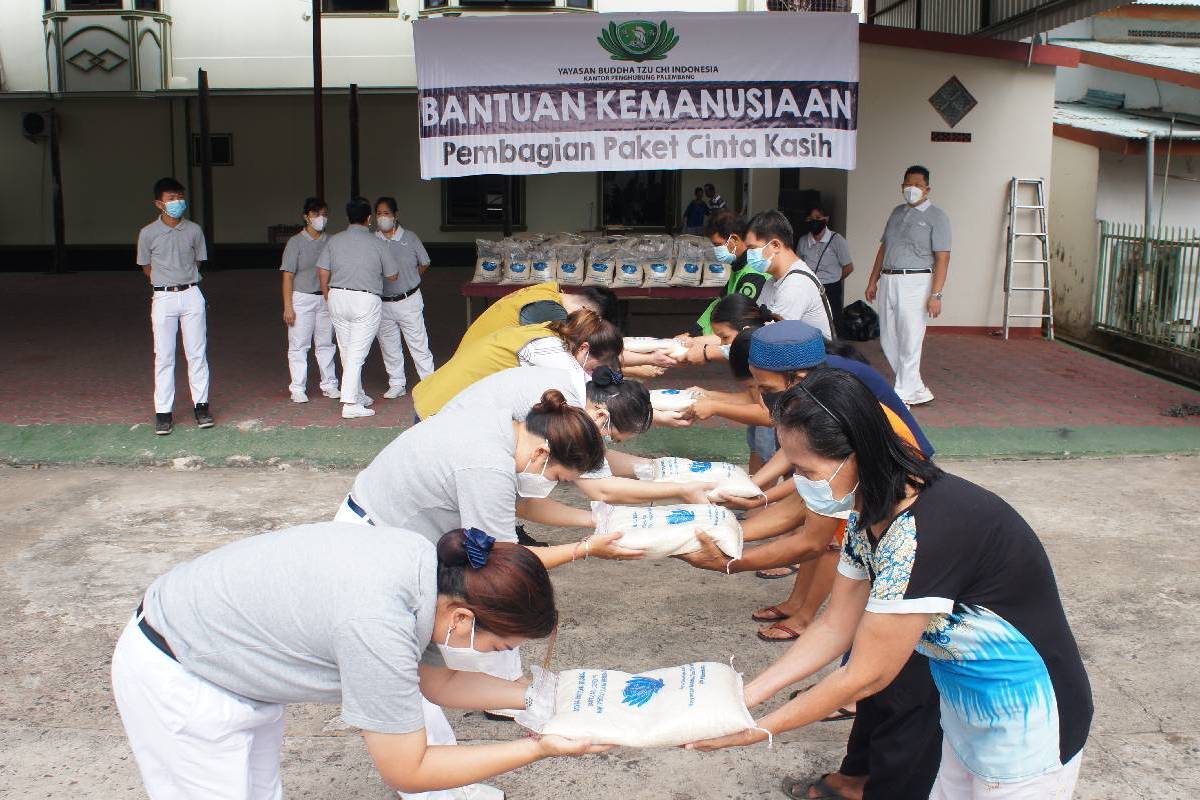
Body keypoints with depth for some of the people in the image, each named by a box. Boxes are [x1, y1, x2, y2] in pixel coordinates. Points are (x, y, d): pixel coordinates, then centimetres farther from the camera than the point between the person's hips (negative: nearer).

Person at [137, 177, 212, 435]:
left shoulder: (194, 230, 1)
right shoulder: (148, 234, -4)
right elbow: (146, 267, 9)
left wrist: (185, 282, 8)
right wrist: (166, 283, 10)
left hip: (191, 295, 2)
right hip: (163, 298, -1)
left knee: (197, 353, 5)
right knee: (164, 357, 1)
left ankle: (201, 405, 16)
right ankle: (164, 412, 6)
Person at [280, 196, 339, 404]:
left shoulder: (330, 242, 6)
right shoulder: (296, 242, -4)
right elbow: (288, 275, -6)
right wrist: (288, 306, -11)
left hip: (326, 299, 3)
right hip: (302, 298, -3)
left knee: (326, 343, 9)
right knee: (298, 344, 0)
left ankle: (329, 385, 18)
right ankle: (298, 389, 6)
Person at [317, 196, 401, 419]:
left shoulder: (334, 240, 3)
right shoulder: (379, 245, -6)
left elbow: (322, 272, 3)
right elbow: (392, 277, 3)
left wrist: (329, 299, 16)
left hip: (337, 297, 4)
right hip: (366, 300, -4)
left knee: (346, 352, 16)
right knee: (357, 353, -3)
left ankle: (358, 395, 27)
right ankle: (350, 403, -7)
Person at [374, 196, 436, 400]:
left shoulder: (409, 238, -2)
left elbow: (424, 263, 9)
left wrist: (408, 281, 10)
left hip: (408, 301, -2)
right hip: (382, 303, 2)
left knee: (419, 345, -1)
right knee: (388, 346, 10)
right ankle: (396, 385, 21)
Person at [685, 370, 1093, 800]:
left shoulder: (922, 533, -33)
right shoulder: (871, 512, -6)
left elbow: (863, 677, -25)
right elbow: (835, 625, 2)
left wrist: (758, 730, -16)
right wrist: (747, 696, -4)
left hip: (1026, 728, -7)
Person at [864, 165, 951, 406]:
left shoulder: (936, 217, -3)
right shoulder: (897, 212, 16)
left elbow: (942, 258, -9)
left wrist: (935, 295, -17)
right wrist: (873, 281, 15)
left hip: (915, 282, -7)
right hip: (888, 281, 7)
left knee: (910, 342, -4)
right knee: (889, 341, 9)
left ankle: (902, 395, 5)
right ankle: (918, 390, 20)